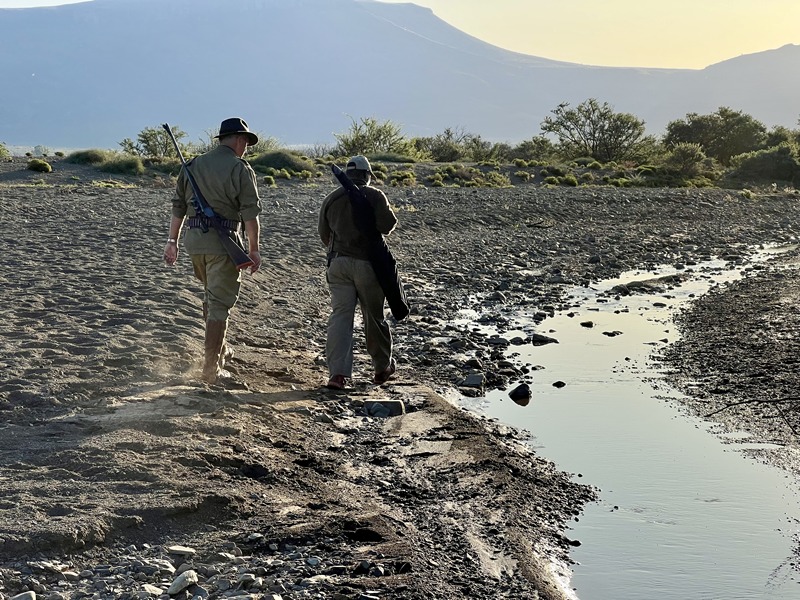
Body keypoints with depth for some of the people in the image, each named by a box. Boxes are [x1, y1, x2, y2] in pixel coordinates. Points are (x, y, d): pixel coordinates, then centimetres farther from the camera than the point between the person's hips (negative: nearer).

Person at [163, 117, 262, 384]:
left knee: (211, 294, 24)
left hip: (194, 239, 6)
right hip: (224, 242, -6)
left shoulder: (193, 165, 12)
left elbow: (178, 206, 12)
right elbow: (250, 213, -9)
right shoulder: (240, 168, -5)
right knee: (219, 302, -1)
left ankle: (220, 349, 34)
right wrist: (253, 249, -5)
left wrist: (172, 241, 16)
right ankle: (211, 368, -2)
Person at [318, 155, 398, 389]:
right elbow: (388, 225, -14)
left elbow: (324, 234, 14)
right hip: (367, 264, -3)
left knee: (340, 315, -2)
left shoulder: (331, 199, 9)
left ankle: (338, 373, -14)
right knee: (374, 316, 11)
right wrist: (388, 211, 8)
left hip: (338, 263, 3)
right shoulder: (374, 196, -4)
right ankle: (383, 367, 28)